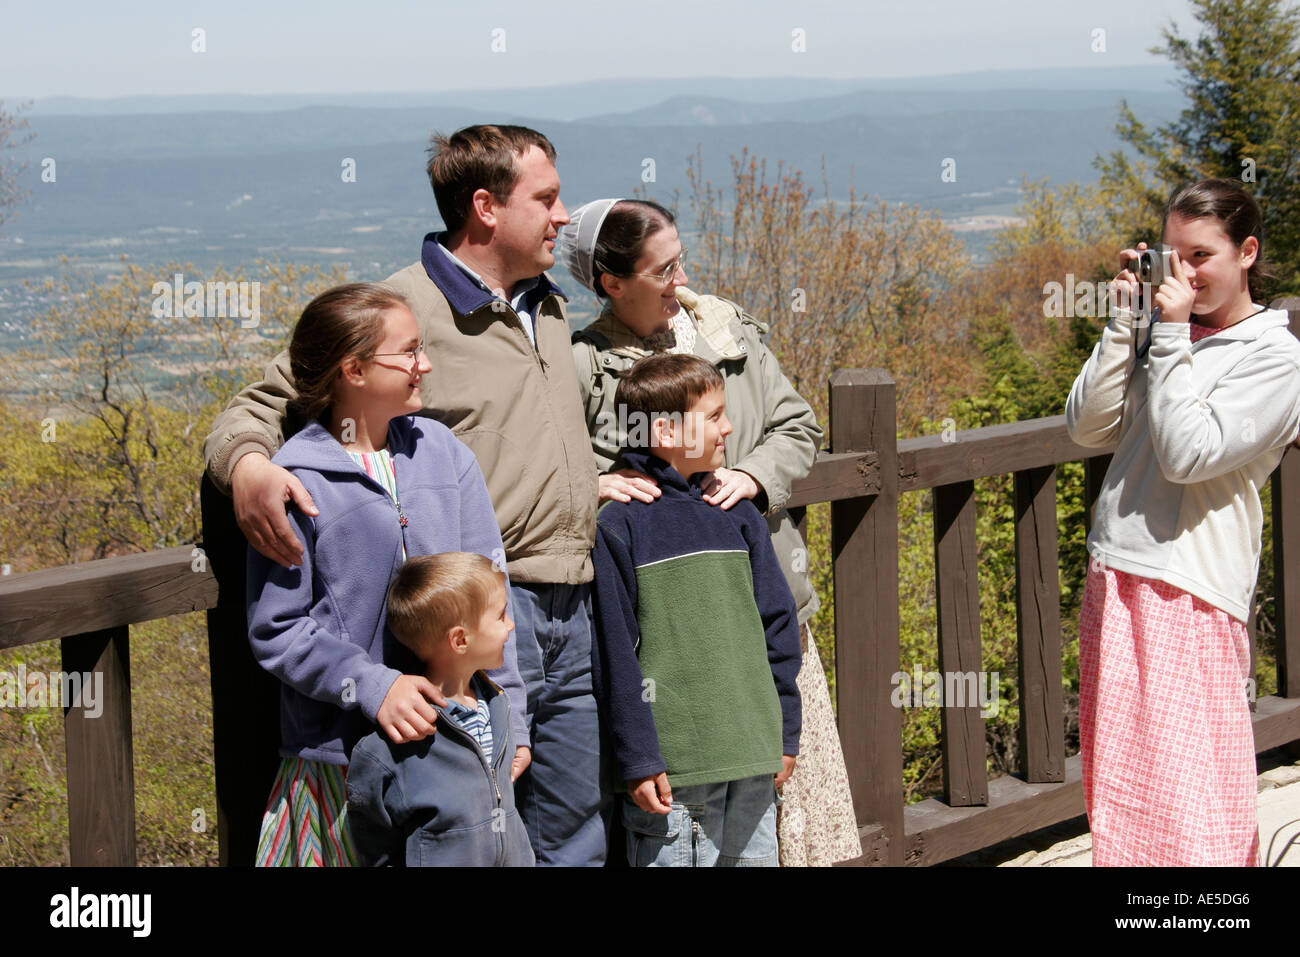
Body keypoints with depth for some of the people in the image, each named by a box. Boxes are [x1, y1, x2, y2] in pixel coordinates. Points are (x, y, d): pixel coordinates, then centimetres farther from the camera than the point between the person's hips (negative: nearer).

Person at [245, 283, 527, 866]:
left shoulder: (442, 452, 5)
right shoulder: (297, 481, -9)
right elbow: (276, 630, -9)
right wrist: (374, 688, -20)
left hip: (454, 743, 4)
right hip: (341, 758, -4)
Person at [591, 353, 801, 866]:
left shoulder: (738, 515, 10)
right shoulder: (618, 526, -8)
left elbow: (777, 624, 14)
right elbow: (615, 654, -9)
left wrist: (785, 733, 12)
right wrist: (637, 759, -11)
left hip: (755, 759, 6)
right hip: (675, 763, -6)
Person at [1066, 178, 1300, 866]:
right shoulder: (1159, 332, 13)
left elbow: (1189, 454, -15)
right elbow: (1087, 427, 6)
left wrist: (1172, 338, -12)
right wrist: (1124, 324, -1)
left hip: (1192, 590, -7)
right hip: (1114, 577, 7)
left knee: (1185, 789, -8)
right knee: (1118, 770, 11)